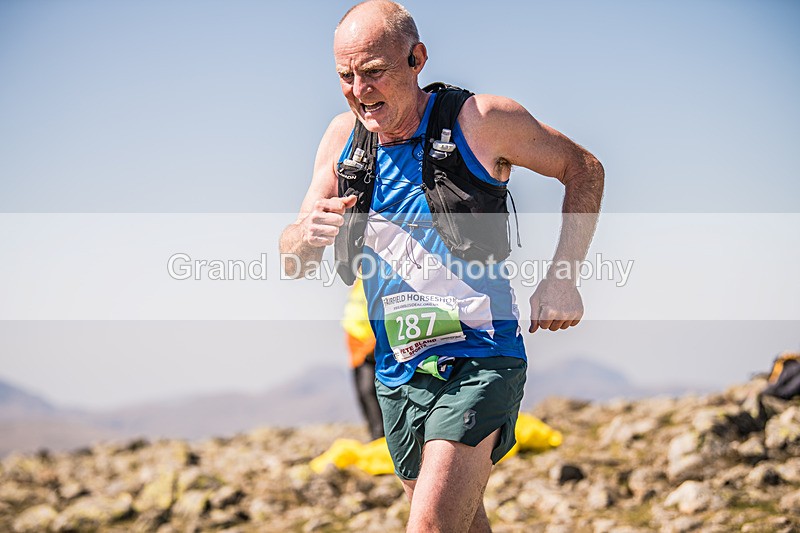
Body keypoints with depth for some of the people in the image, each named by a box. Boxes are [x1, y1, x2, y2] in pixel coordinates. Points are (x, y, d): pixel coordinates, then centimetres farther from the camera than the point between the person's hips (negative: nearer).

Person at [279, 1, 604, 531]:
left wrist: (563, 278, -8)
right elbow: (292, 262, 7)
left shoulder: (481, 120, -11)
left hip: (478, 363, -6)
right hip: (397, 375, 6)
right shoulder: (343, 138, 3)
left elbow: (584, 170, 3)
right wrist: (308, 234, -18)